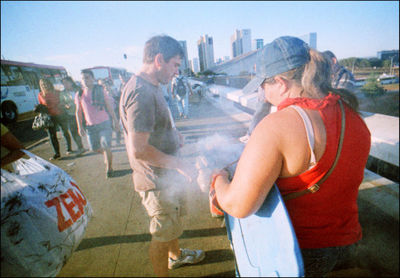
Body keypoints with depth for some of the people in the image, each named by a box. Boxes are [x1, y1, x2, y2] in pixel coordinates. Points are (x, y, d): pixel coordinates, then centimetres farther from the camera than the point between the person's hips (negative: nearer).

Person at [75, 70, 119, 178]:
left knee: (106, 147, -8)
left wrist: (115, 121, 2)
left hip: (104, 123, -3)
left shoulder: (100, 91, -2)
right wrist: (80, 127, 5)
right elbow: (78, 112, 10)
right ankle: (107, 155, 43)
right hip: (90, 126, 4)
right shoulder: (79, 95, 5)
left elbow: (110, 107, 3)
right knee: (94, 148, 10)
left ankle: (109, 168, 12)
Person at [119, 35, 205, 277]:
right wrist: (179, 164, -22)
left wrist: (173, 133, 7)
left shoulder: (151, 87, 6)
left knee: (172, 222, 29)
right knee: (162, 234, 12)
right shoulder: (141, 92, -27)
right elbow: (139, 150, -30)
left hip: (166, 174, 10)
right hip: (157, 180, -10)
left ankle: (176, 255, 54)